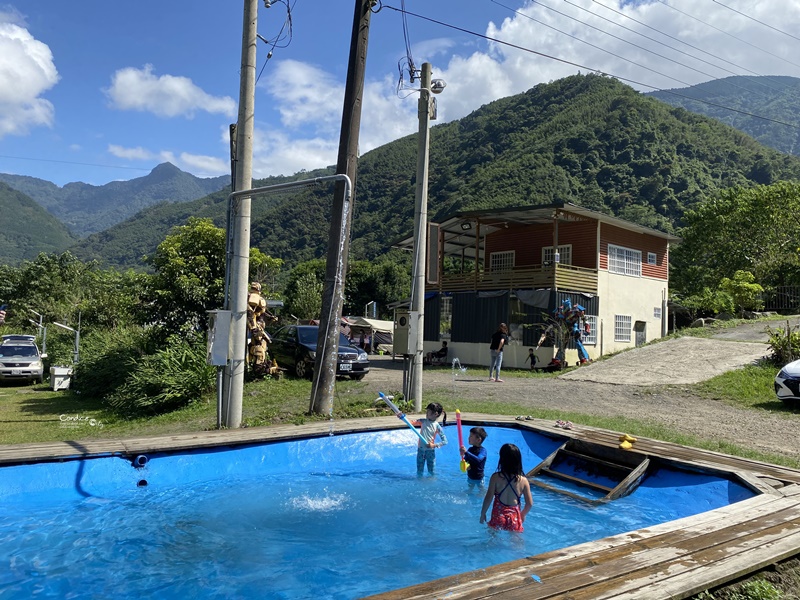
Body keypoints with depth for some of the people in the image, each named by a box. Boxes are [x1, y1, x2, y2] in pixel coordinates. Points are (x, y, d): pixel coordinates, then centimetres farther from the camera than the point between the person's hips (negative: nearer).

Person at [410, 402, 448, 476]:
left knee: (431, 472, 9)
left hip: (430, 451, -2)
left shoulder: (437, 426, -11)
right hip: (420, 450, 3)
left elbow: (445, 441, -12)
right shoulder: (423, 421, -2)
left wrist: (434, 445, -21)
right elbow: (412, 423, -6)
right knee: (419, 472, 11)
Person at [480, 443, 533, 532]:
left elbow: (488, 498, -13)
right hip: (514, 518, 1)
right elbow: (530, 503, -4)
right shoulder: (523, 480, -9)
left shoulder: (496, 477, -14)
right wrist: (522, 514, 15)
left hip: (498, 516, 0)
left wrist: (483, 513, 2)